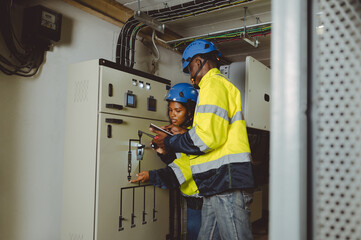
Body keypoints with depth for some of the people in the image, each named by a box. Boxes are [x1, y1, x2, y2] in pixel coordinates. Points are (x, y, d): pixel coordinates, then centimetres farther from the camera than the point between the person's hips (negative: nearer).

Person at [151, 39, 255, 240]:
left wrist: (170, 143, -4)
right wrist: (181, 135, 22)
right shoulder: (220, 85, 27)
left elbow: (208, 137, -18)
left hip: (228, 183, -10)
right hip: (219, 186, 10)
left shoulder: (214, 83, -6)